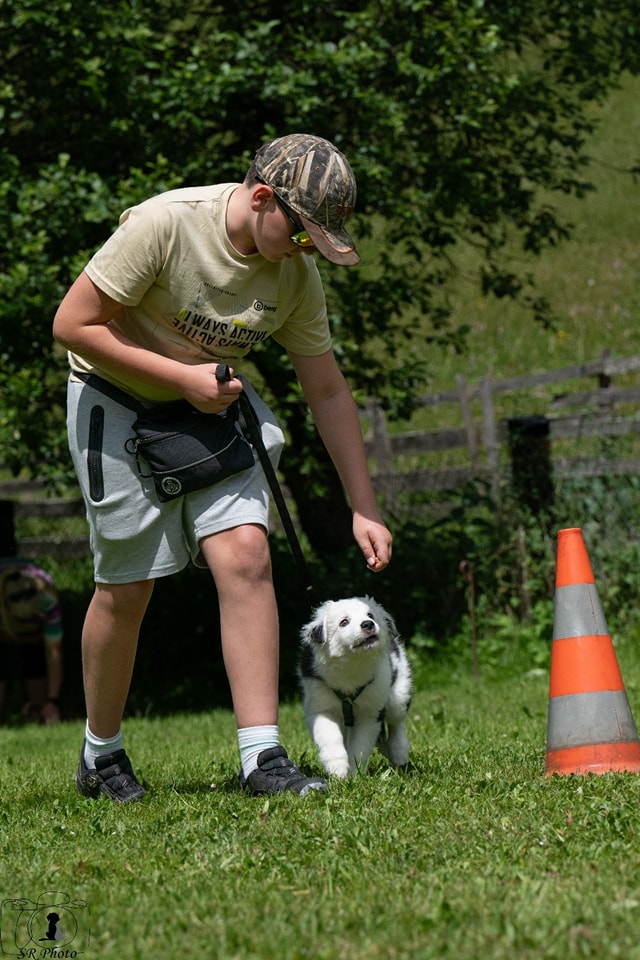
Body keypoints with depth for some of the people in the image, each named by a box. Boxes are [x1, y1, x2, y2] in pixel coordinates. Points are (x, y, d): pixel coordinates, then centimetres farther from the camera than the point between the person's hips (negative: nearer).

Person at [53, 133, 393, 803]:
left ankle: (262, 759, -14)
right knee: (126, 587, -2)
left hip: (214, 403, 4)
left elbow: (328, 392, -1)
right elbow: (73, 325, -23)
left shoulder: (296, 272, -10)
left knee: (245, 555, -14)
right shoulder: (166, 223, -27)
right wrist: (182, 376, -24)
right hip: (118, 402, -4)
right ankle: (100, 753, 21)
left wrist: (364, 508, -4)